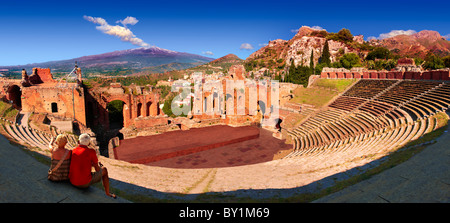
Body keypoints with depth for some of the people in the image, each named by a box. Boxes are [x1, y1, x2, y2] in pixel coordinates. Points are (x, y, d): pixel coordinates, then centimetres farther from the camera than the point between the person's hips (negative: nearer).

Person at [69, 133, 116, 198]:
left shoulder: (72, 151, 5)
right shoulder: (91, 151, -9)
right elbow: (97, 169, -2)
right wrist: (99, 165, 21)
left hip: (72, 182, 6)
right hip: (86, 183, -5)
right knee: (104, 169, 20)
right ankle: (107, 194, 29)